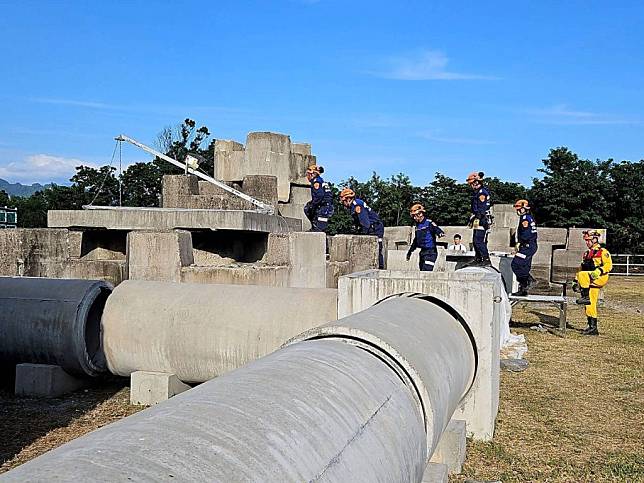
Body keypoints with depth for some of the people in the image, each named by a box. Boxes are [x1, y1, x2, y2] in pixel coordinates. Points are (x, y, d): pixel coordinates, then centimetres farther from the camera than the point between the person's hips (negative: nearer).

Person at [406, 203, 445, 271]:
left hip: (430, 252, -8)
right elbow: (416, 240, 27)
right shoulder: (418, 225, 15)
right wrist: (410, 252, 34)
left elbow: (437, 230, -26)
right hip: (423, 252, 8)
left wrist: (440, 233, -50)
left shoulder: (429, 223, -8)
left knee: (426, 271, -17)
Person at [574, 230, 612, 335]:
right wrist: (576, 282, 20)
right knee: (590, 306, 3)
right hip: (590, 282, 7)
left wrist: (598, 271, -28)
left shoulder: (602, 251, -2)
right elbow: (582, 268, 26)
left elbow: (608, 265, -13)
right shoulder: (587, 253, 22)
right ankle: (592, 327, 7)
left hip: (599, 279, -7)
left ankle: (585, 297, -25)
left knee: (582, 275, -31)